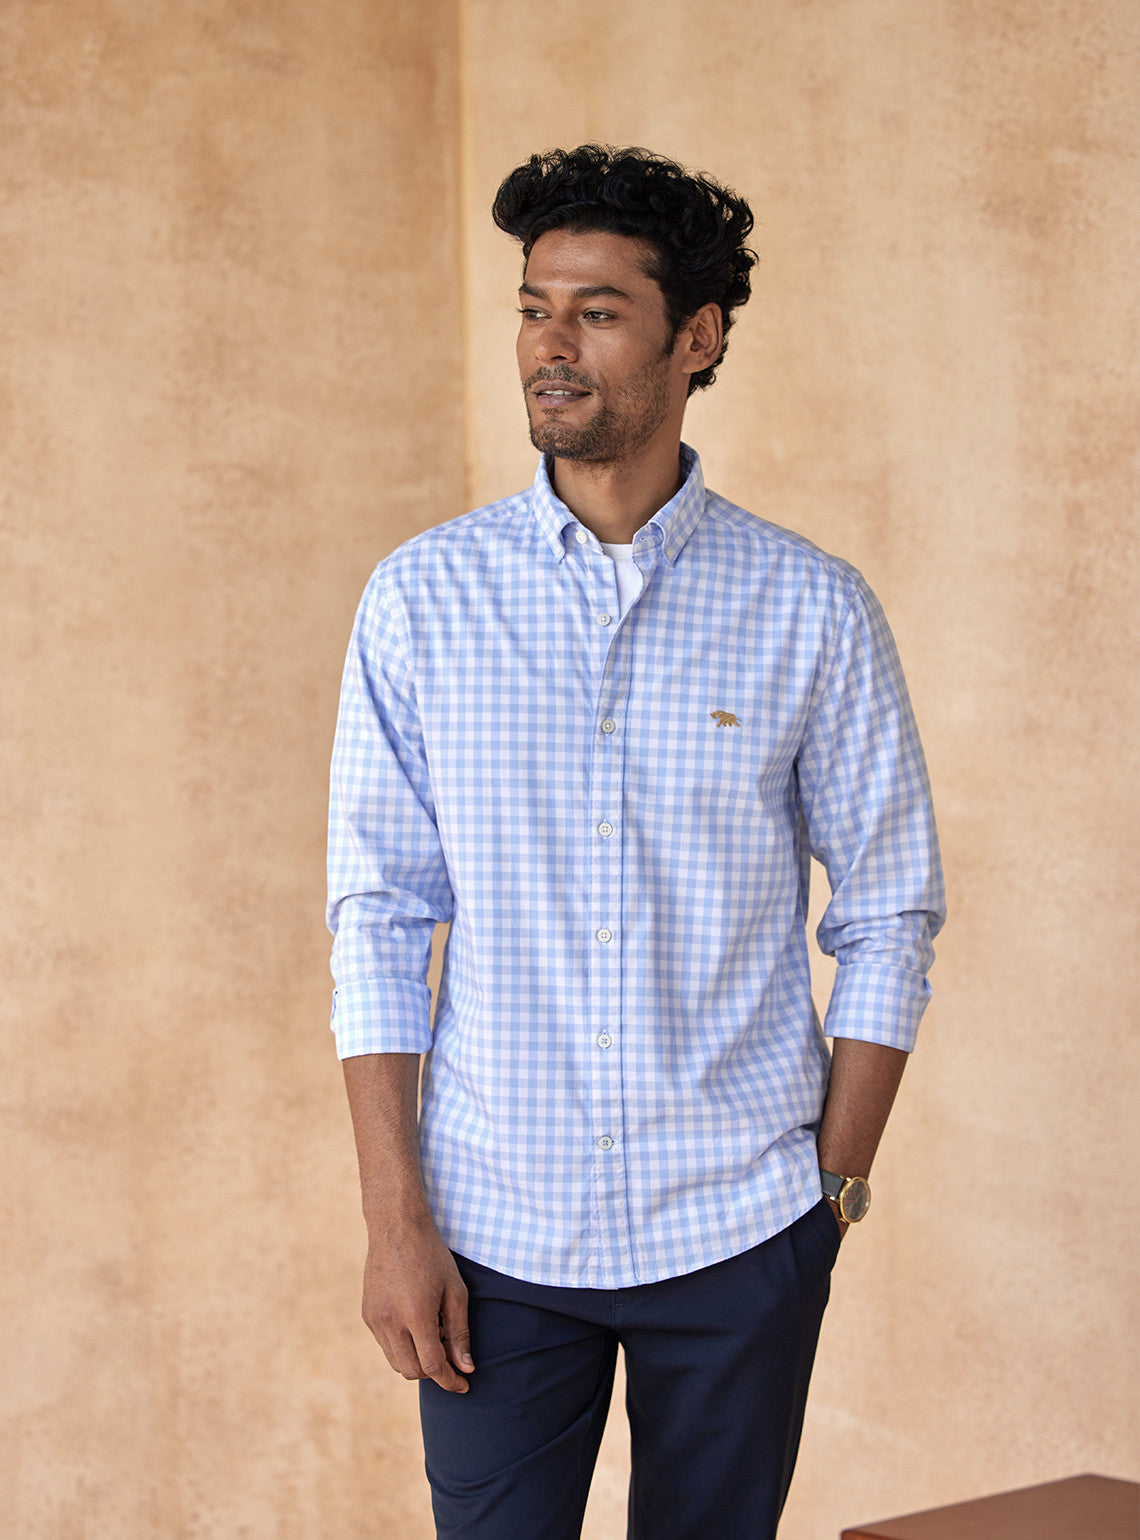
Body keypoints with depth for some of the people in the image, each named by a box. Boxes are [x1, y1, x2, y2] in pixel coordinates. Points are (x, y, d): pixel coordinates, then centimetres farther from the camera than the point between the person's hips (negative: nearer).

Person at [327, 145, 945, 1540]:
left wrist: (835, 1190, -1)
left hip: (740, 1227, 0)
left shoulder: (812, 612, -3)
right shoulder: (421, 599, -1)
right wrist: (395, 1219, -5)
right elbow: (376, 918, -1)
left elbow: (887, 918, 2)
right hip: (494, 1223, 0)